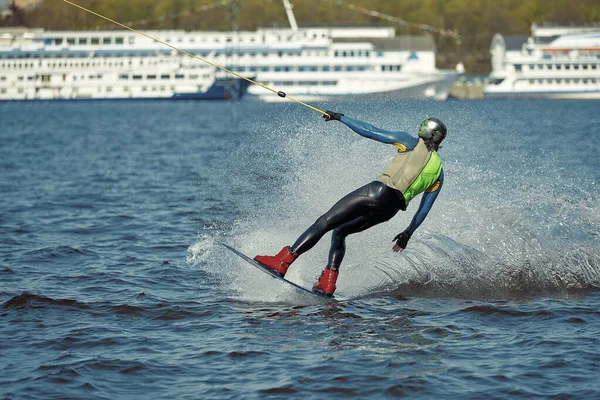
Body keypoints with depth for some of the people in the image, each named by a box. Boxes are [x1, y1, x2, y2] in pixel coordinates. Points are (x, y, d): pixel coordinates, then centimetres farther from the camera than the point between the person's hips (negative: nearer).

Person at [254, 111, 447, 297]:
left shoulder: (412, 142, 8)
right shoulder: (439, 173, 20)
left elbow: (368, 131, 6)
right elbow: (424, 209, 19)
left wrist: (340, 117, 16)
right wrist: (407, 233, 28)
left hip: (378, 191, -5)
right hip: (391, 209, 5)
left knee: (324, 223, -2)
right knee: (340, 231, 23)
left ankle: (281, 262, -12)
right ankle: (327, 284, 7)